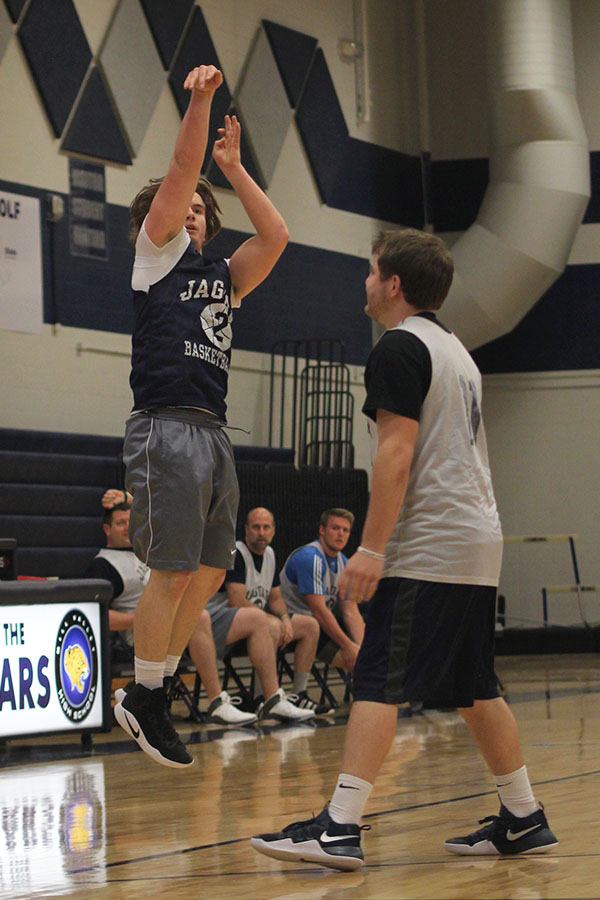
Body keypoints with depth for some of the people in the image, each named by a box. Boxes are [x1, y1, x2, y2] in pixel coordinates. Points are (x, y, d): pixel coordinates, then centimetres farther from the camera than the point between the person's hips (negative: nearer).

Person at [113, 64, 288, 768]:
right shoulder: (157, 255, 7)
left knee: (208, 576, 6)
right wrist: (199, 100, -11)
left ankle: (151, 696, 16)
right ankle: (144, 699, 3)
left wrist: (233, 168, 12)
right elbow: (179, 172, -4)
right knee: (174, 572, -8)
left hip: (214, 434, 7)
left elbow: (275, 235, 10)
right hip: (166, 428, -7)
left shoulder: (224, 278, 22)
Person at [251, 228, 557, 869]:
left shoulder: (399, 348, -8)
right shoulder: (455, 350, 21)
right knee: (474, 690, 15)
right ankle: (523, 821, 19)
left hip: (427, 549, -9)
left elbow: (397, 454, -16)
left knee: (377, 685, -13)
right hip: (477, 543, 9)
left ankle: (340, 828, -18)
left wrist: (371, 548, -18)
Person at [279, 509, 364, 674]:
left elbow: (350, 611, 3)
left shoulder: (343, 563, 9)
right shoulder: (310, 558, -18)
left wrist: (361, 646, -13)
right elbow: (319, 611, -23)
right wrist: (348, 646, -22)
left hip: (326, 623, 9)